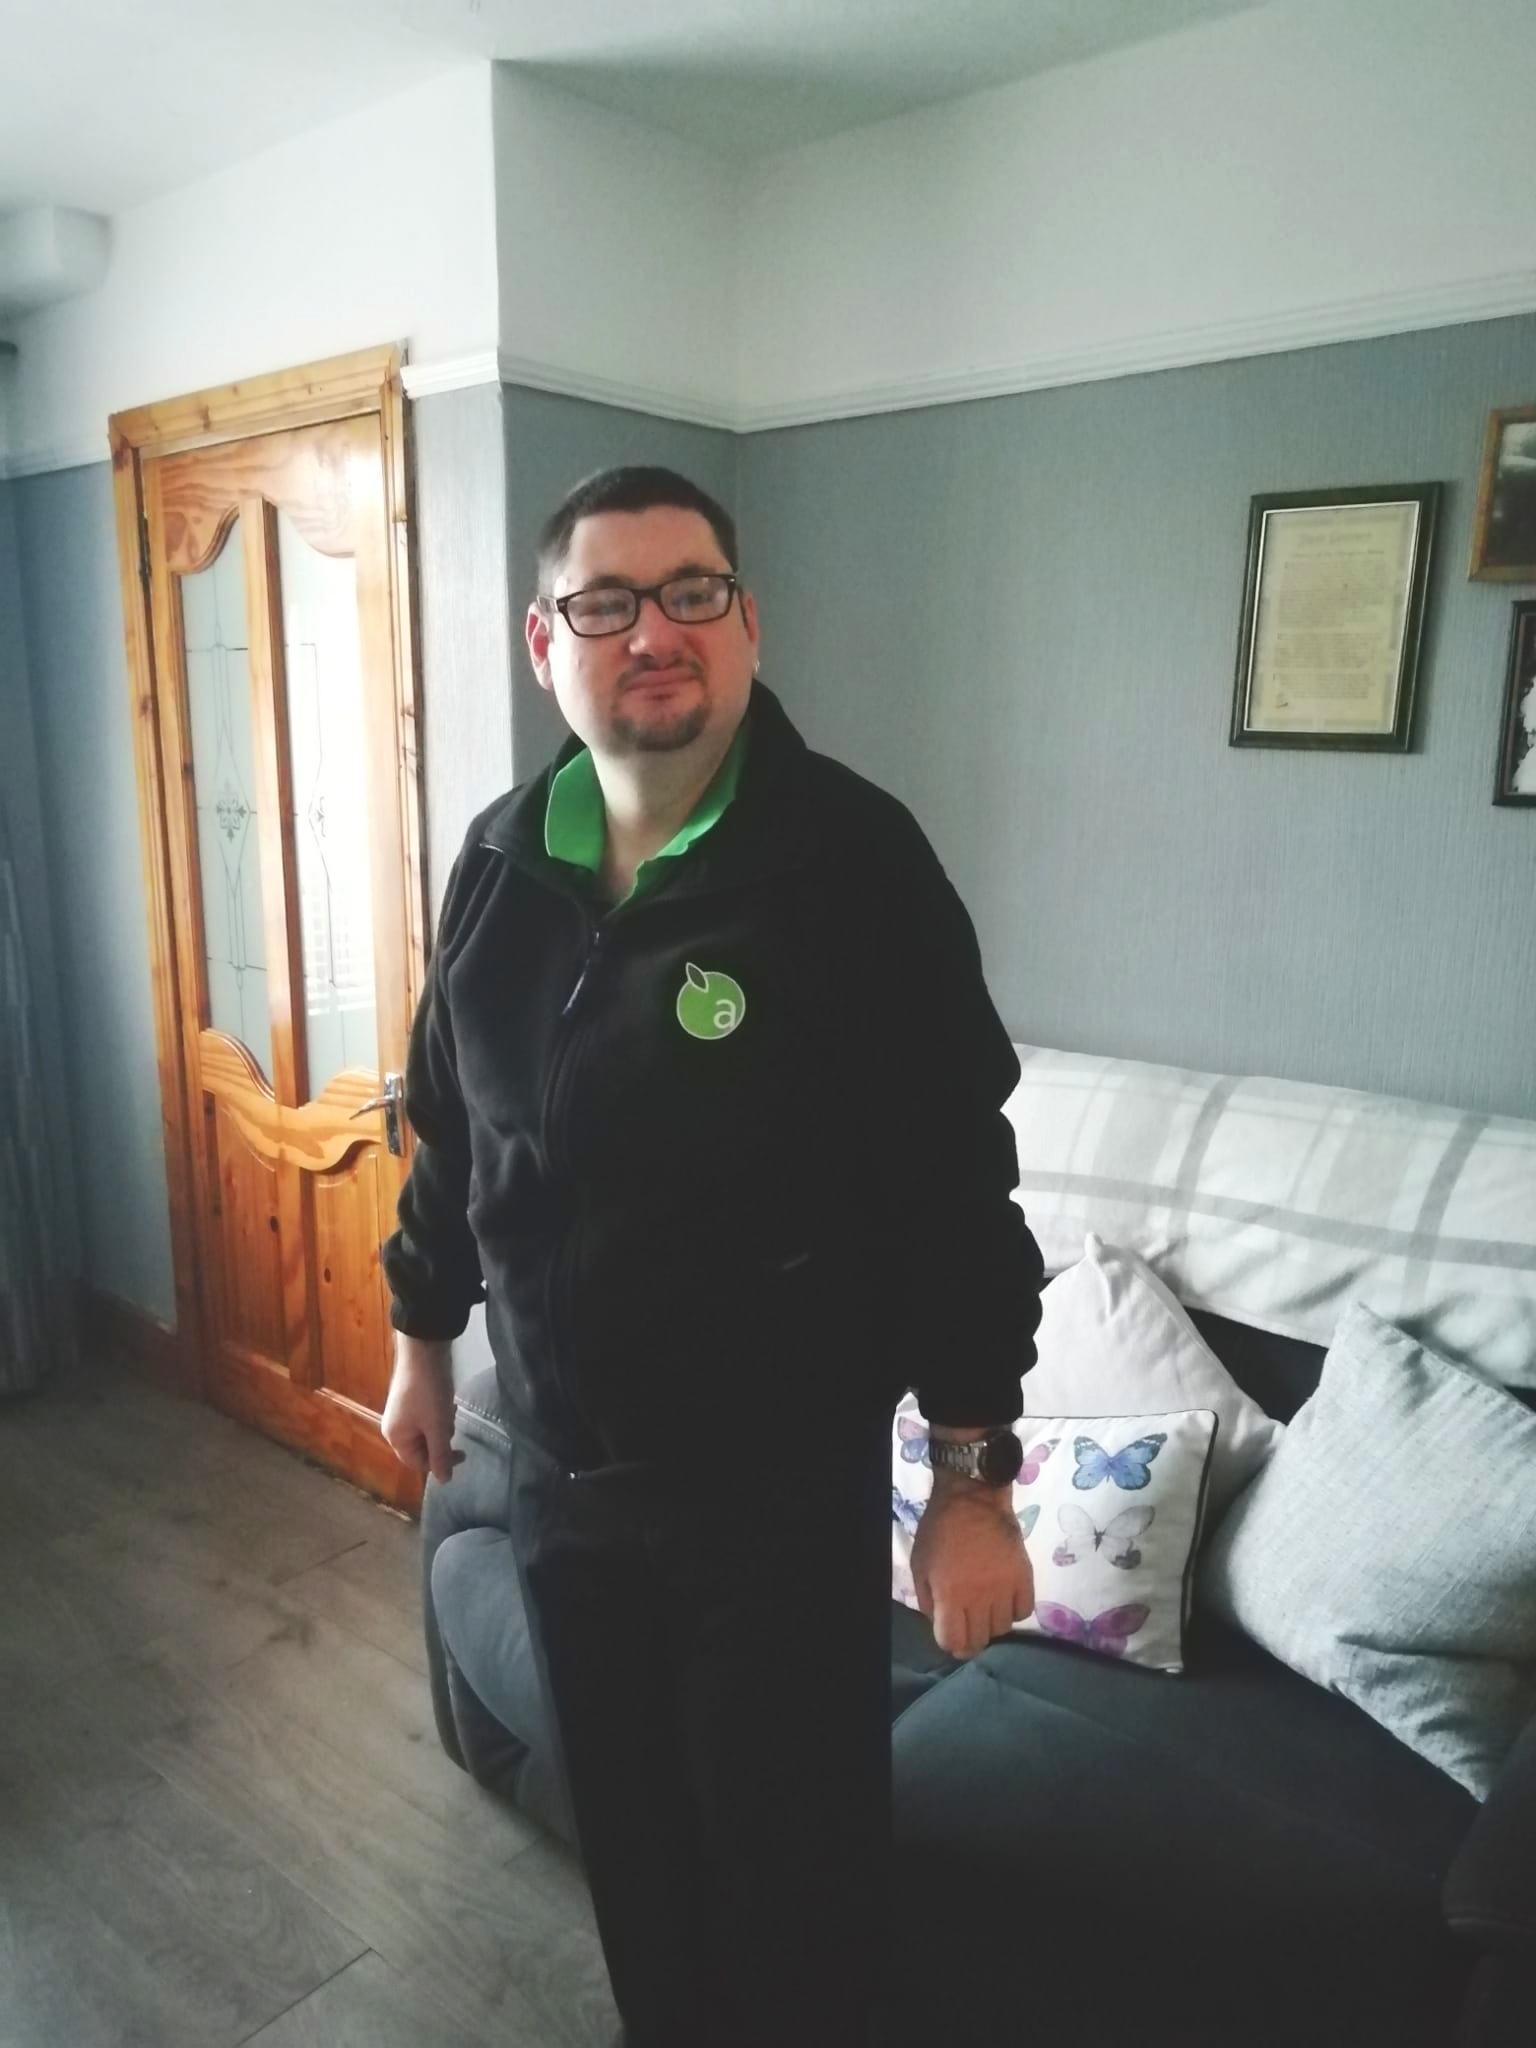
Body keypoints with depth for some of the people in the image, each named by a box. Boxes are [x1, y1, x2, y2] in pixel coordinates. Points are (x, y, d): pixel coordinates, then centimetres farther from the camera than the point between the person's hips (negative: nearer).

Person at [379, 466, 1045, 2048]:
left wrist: (973, 1477, -12)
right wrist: (420, 1339, 17)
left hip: (787, 1486, -4)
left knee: (795, 1857, 15)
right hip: (559, 1467, 5)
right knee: (625, 1830, 25)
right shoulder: (498, 861, -1)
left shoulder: (852, 859, -16)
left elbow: (955, 1183, -14)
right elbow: (449, 1130, 11)